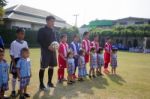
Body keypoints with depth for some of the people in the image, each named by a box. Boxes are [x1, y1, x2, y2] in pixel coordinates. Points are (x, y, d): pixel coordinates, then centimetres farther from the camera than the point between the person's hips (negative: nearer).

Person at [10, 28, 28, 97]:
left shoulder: (25, 43, 3)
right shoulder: (14, 43, -11)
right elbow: (11, 54, -10)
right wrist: (14, 63, -15)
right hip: (16, 61, -4)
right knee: (15, 76, 8)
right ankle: (13, 91, 24)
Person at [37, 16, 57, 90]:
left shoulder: (53, 30, 14)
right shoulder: (42, 30, -5)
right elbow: (39, 41, -12)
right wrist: (48, 46, -20)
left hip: (53, 51, 7)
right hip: (45, 51, -6)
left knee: (51, 66, 11)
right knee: (43, 67, -2)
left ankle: (49, 82, 26)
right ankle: (41, 84, 10)